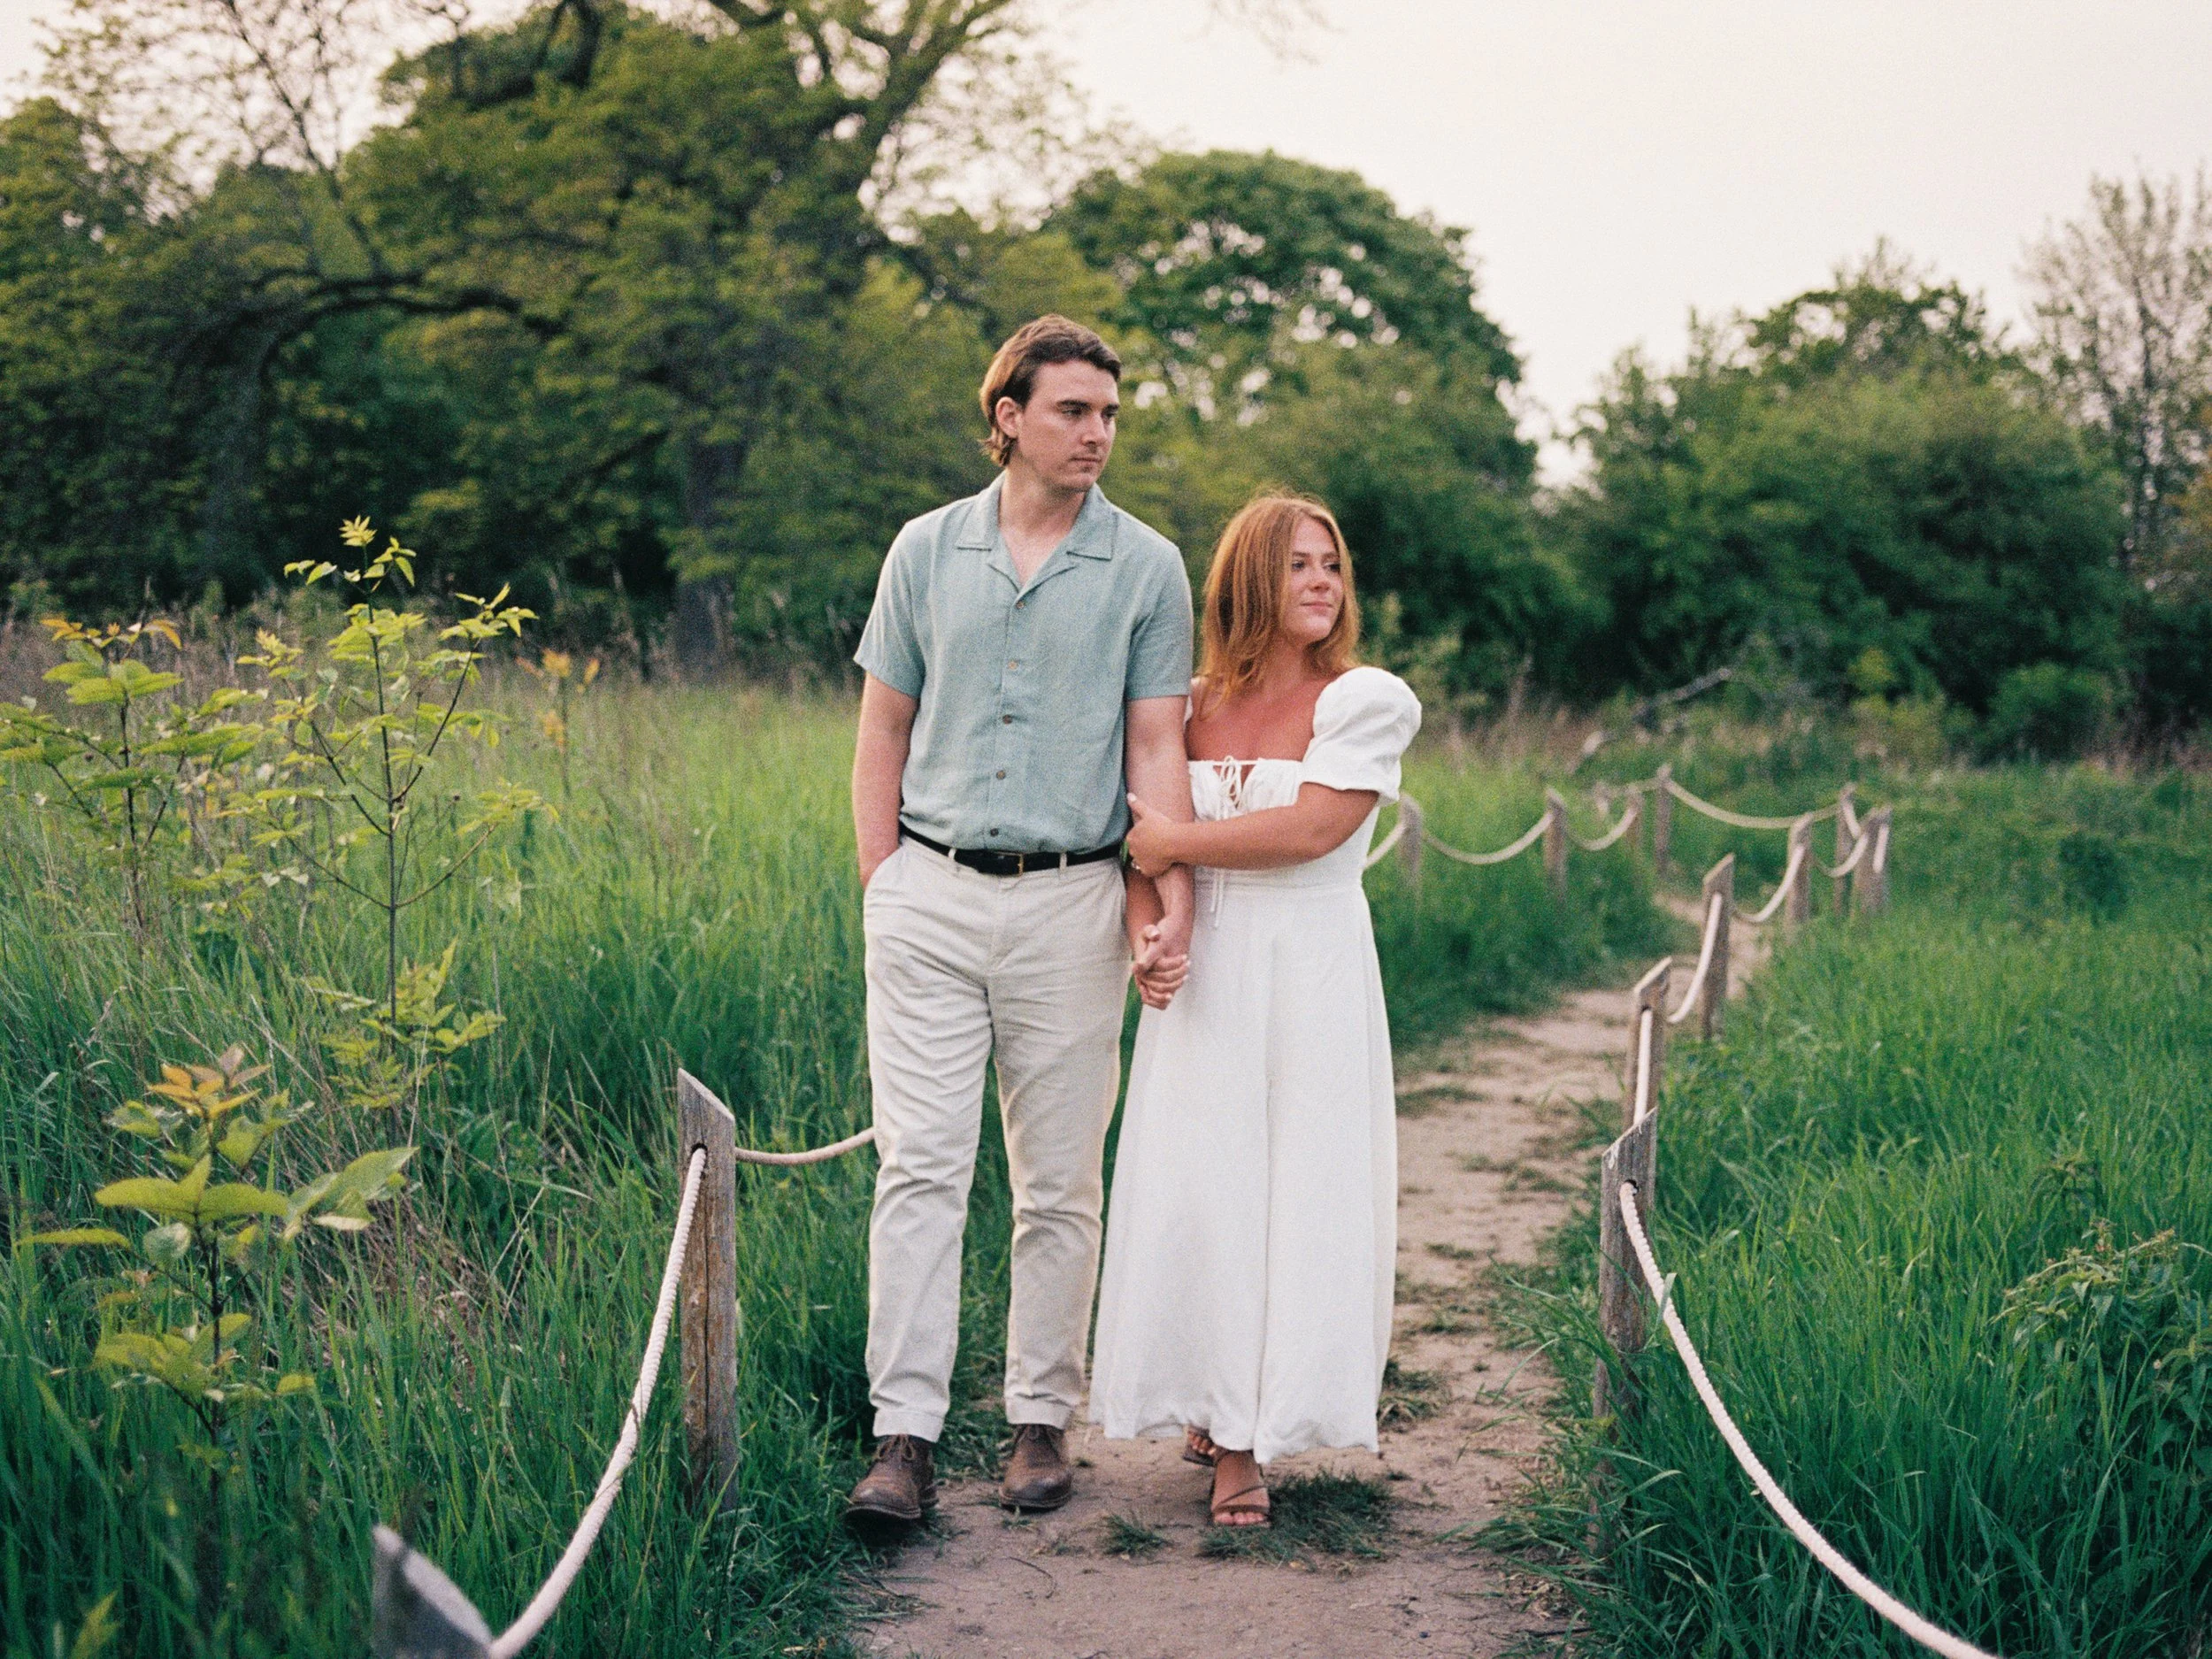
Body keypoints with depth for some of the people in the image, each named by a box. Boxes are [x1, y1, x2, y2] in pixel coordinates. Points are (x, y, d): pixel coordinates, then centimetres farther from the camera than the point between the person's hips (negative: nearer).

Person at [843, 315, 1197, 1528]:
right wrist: (881, 885, 4)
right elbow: (883, 732, 12)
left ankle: (1041, 1419, 17)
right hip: (931, 894, 1)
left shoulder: (1146, 568, 4)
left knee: (1060, 1184, 5)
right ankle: (904, 1435, -3)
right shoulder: (926, 551, 8)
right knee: (920, 1166, -5)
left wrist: (1171, 907, -7)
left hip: (1070, 900, 0)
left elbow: (1155, 749, 2)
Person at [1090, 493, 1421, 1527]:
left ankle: (1245, 1442, 9)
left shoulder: (1367, 703, -3)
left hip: (1311, 972, -3)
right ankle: (1211, 1403, 21)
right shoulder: (1195, 704, 9)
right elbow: (1149, 829, 19)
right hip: (1203, 970, 3)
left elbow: (1313, 827, -15)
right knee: (1194, 1188, 3)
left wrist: (1178, 842, -9)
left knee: (1295, 1191, -1)